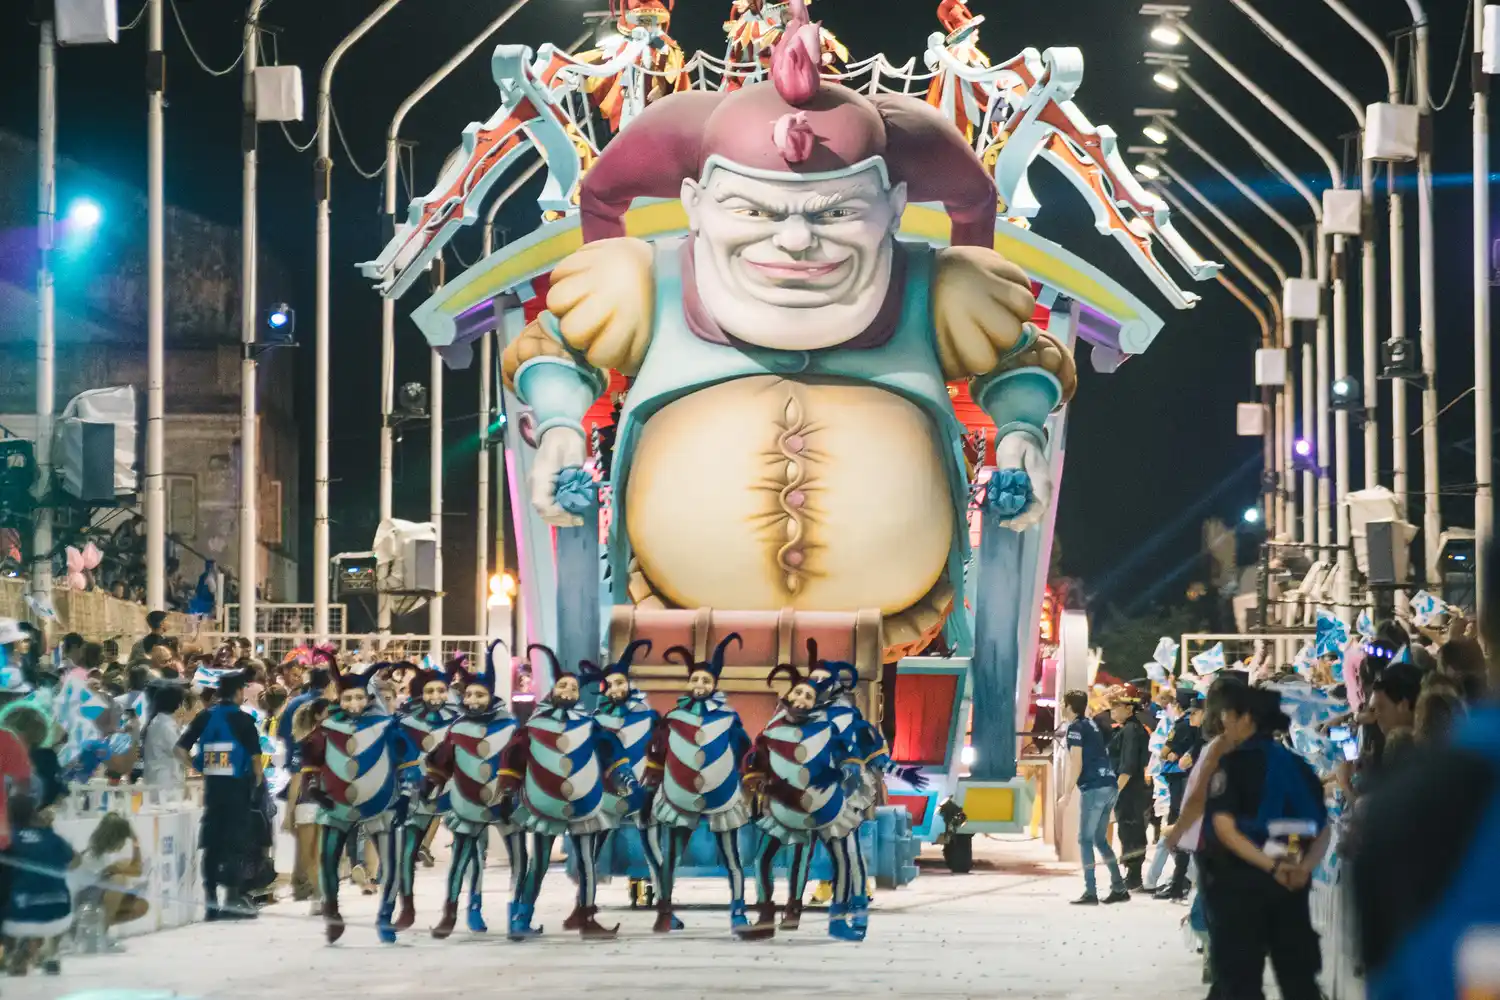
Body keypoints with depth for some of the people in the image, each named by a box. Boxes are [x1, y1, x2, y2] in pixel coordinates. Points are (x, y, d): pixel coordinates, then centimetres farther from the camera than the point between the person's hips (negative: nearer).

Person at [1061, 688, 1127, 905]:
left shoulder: (1075, 727, -5)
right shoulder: (1091, 724, 20)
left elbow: (1077, 763, -11)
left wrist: (1068, 792, -10)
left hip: (1093, 788, -8)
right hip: (1109, 786, 8)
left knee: (1085, 840, -4)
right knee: (1100, 839, 15)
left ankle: (1090, 893, -9)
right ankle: (1119, 888, 11)